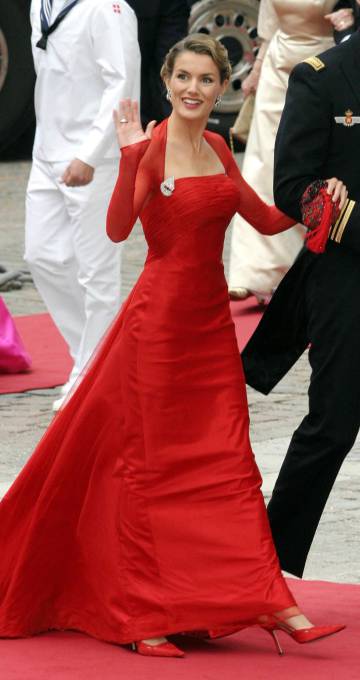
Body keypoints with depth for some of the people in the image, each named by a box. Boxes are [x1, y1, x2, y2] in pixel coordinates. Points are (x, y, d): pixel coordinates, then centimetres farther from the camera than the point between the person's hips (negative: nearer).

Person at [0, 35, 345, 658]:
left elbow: (268, 220, 19)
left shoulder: (218, 150, 10)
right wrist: (129, 157, -35)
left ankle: (273, 603, 2)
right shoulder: (150, 149, -10)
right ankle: (145, 615, 8)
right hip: (158, 318, -6)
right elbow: (117, 228, -24)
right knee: (151, 461, 2)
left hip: (211, 320, 6)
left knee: (230, 461, 4)